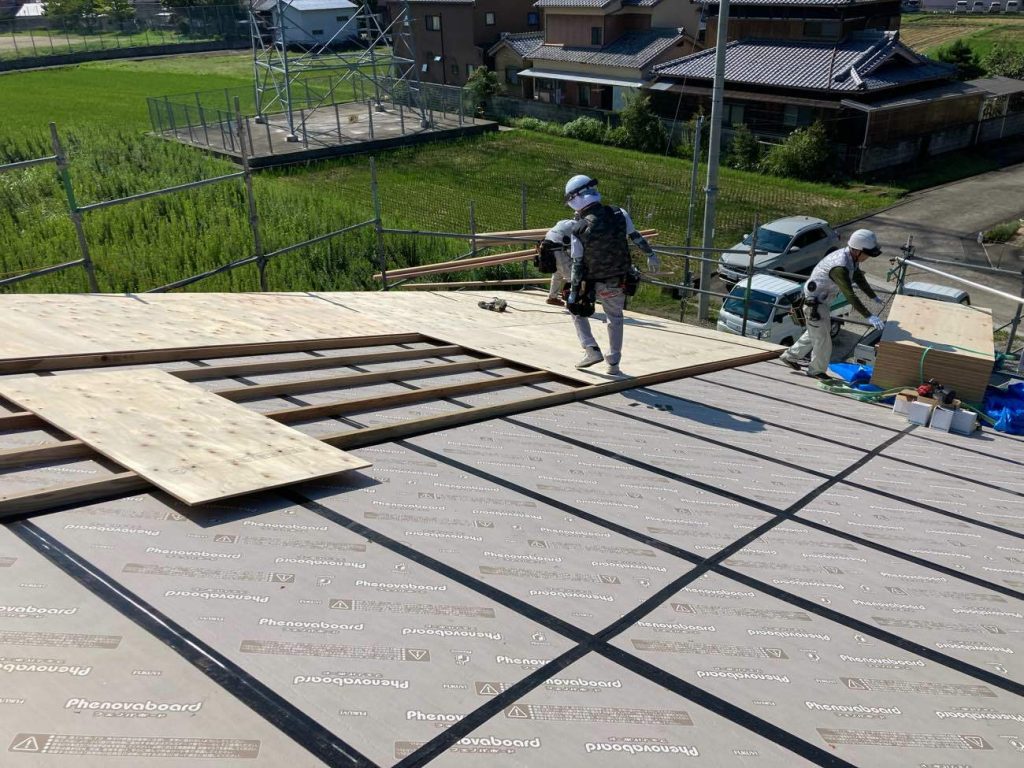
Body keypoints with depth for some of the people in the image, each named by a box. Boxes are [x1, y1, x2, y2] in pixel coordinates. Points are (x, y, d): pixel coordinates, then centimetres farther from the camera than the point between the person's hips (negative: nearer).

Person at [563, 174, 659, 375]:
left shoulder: (579, 231, -20)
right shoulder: (619, 215, -11)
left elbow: (577, 266, -15)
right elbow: (636, 237, 4)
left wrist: (572, 294, -7)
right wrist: (651, 255, 20)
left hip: (592, 284, -3)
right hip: (619, 282, 3)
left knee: (578, 312, 22)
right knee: (615, 319, 21)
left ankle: (591, 350, 10)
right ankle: (614, 363, 24)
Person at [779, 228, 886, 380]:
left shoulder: (850, 256, -4)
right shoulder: (840, 267, -34)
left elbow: (859, 278, 12)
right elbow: (850, 296, -37)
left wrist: (874, 298, 14)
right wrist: (869, 316, -37)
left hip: (823, 301, 10)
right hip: (815, 304, -10)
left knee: (814, 334, 25)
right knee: (822, 339, 7)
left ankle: (789, 356, 39)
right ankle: (817, 370, 28)